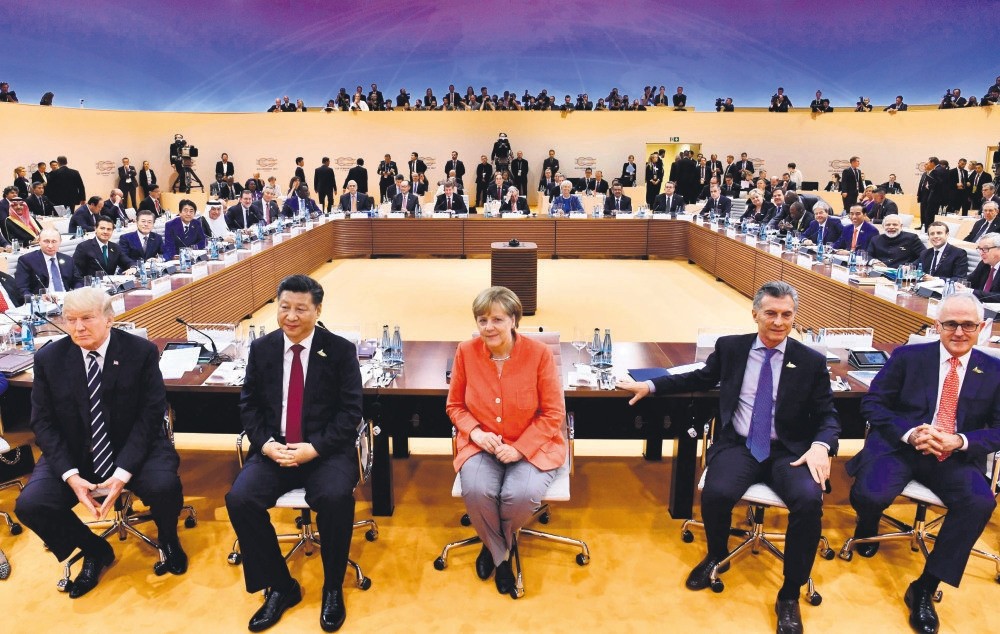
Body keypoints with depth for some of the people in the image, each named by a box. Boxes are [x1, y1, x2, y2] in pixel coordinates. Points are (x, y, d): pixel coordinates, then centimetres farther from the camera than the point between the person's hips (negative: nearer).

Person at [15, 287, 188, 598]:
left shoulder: (141, 351, -11)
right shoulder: (48, 358, -4)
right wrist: (71, 476, -16)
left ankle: (168, 540, 9)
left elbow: (151, 414, -12)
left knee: (164, 486, -29)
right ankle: (96, 552, 12)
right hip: (73, 454, 3)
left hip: (135, 447, -3)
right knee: (29, 505, -19)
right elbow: (43, 422, -1)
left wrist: (123, 472, -23)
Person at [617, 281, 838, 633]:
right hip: (738, 445, 0)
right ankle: (717, 555, 8)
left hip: (788, 451, 0)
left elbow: (828, 416, 4)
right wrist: (650, 385, 14)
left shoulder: (812, 361, 2)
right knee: (716, 494, -30)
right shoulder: (730, 347, 5)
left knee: (809, 501, -29)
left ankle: (789, 595, -6)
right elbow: (701, 379, 20)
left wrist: (821, 446, -18)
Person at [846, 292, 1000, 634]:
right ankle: (868, 528, 14)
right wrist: (910, 432, -18)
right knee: (870, 495, -29)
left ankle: (925, 588, -12)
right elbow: (872, 403, -1)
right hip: (899, 446, -2)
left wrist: (960, 441, -18)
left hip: (956, 457, 2)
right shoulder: (907, 356, 1)